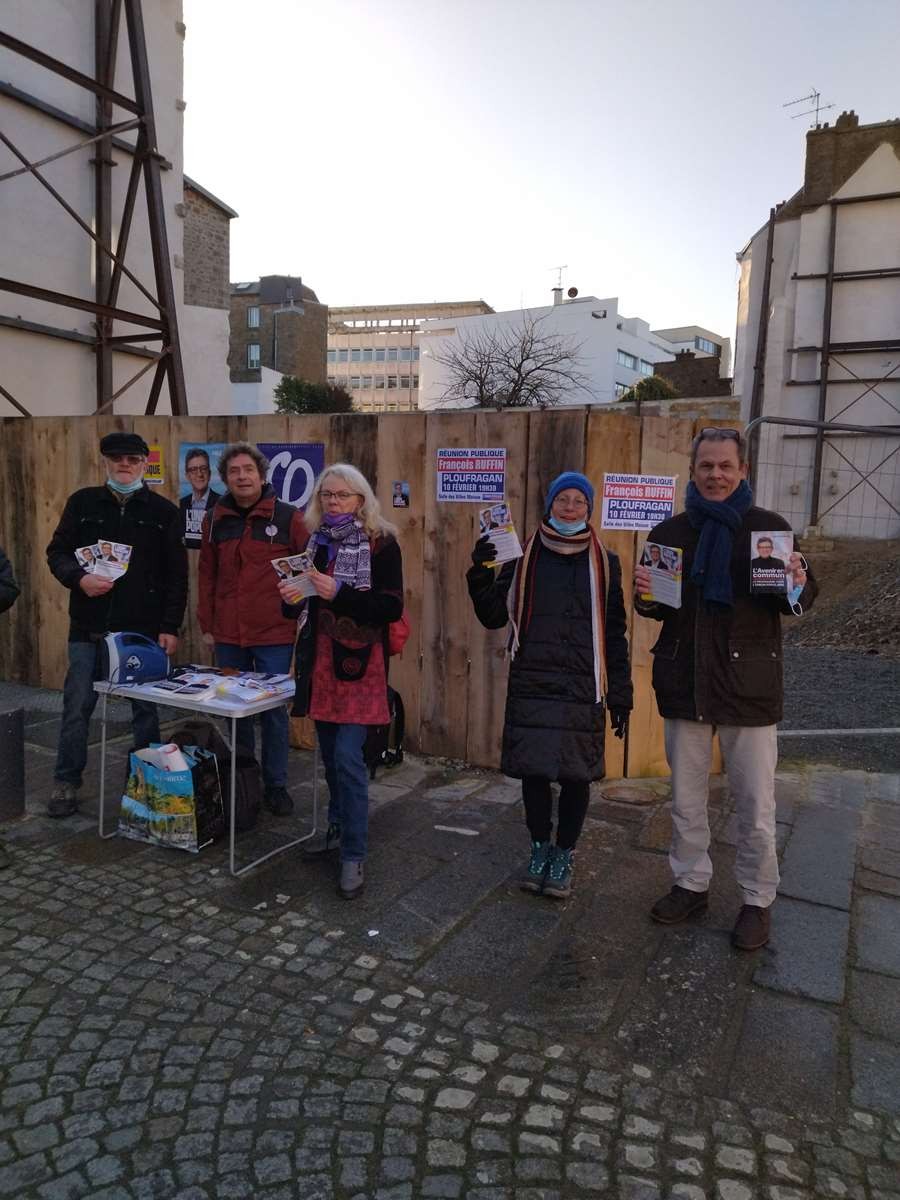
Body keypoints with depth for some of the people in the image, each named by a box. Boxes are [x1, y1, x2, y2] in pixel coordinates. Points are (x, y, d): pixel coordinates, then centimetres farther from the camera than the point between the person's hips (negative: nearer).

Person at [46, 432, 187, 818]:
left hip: (144, 630, 0)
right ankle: (65, 784, 20)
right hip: (89, 627, 1)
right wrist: (79, 578, -14)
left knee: (146, 709, 8)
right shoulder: (83, 502, 6)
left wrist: (170, 626, -4)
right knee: (77, 707, 6)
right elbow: (57, 552, 7)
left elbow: (177, 575, 2)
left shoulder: (163, 510, 3)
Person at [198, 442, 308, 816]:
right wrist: (207, 625, 9)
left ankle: (275, 785, 18)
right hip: (228, 636, 4)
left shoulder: (287, 517, -5)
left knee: (273, 711, 4)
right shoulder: (215, 520, 6)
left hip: (274, 635, -3)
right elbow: (207, 575, 10)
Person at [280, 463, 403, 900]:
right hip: (320, 660, 6)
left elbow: (392, 606, -14)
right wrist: (291, 596, -4)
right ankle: (339, 828, 33)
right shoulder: (316, 540, 11)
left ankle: (354, 855, 1)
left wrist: (340, 594, -25)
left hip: (359, 663, -6)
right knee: (330, 754, 14)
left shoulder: (381, 543, -7)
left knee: (348, 757, -10)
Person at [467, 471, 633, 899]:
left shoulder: (603, 562, 5)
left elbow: (614, 633, 6)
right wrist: (480, 573, -13)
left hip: (582, 687, 0)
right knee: (533, 769, 6)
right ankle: (540, 847, 28)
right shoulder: (525, 556, 6)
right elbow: (493, 616, 4)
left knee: (576, 774, 3)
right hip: (532, 683, 1)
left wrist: (620, 695, 4)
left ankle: (564, 854, 24)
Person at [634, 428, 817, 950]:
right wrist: (645, 596, -10)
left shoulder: (770, 527, -4)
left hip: (748, 686, -3)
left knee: (756, 808, 7)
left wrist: (798, 584, -24)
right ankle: (691, 883, 35)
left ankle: (758, 899, 28)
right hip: (684, 685, 3)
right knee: (686, 800, 16)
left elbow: (804, 598, -1)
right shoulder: (669, 532, 5)